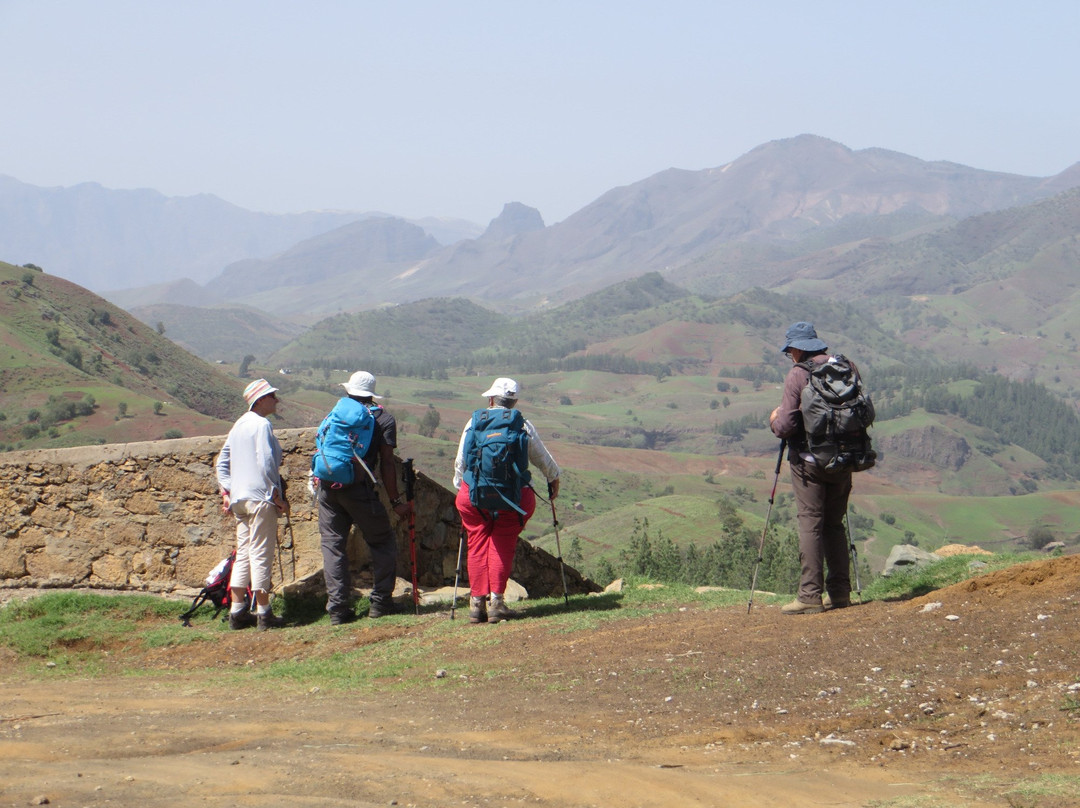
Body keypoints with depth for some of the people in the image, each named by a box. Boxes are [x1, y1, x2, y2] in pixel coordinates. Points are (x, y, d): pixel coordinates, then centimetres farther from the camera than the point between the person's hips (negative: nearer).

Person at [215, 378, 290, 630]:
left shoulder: (238, 425, 15)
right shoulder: (262, 424, -11)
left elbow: (222, 462, 18)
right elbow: (266, 463, -18)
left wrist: (226, 492, 17)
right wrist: (279, 497, -13)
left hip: (239, 498, 9)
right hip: (260, 497, -9)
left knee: (243, 554, 12)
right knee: (261, 555, -5)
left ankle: (237, 612, 12)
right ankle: (264, 614, -3)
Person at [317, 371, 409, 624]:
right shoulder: (383, 419, 6)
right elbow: (386, 463, -1)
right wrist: (395, 501, 1)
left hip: (327, 486, 3)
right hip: (359, 489, -3)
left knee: (332, 545, 8)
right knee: (382, 541, 11)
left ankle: (338, 608, 3)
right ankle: (380, 601, 8)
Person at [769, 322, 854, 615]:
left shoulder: (798, 375, -11)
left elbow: (785, 427, -14)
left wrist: (775, 420, 7)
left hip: (809, 461, -5)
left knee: (810, 525, -3)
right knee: (835, 524, 14)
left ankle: (810, 595, -7)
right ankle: (840, 591, 13)